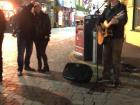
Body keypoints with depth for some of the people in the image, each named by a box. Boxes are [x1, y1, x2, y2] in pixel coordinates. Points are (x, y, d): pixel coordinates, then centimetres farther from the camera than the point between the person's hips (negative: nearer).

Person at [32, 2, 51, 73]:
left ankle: (46, 66, 3)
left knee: (42, 52, -10)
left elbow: (48, 26, -5)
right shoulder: (34, 17, 8)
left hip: (44, 37, -4)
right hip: (37, 37, 4)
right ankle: (39, 66, 16)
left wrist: (47, 35, -13)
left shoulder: (45, 16, -1)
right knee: (38, 52, 7)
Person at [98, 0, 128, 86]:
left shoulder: (122, 7, -7)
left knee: (116, 59, -3)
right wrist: (105, 24, 0)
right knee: (106, 57, 14)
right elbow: (101, 19, 19)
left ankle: (116, 80, 6)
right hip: (107, 37, 7)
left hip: (117, 37, -6)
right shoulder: (107, 9, 13)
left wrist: (116, 21, -39)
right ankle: (106, 75, 29)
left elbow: (124, 20, -20)